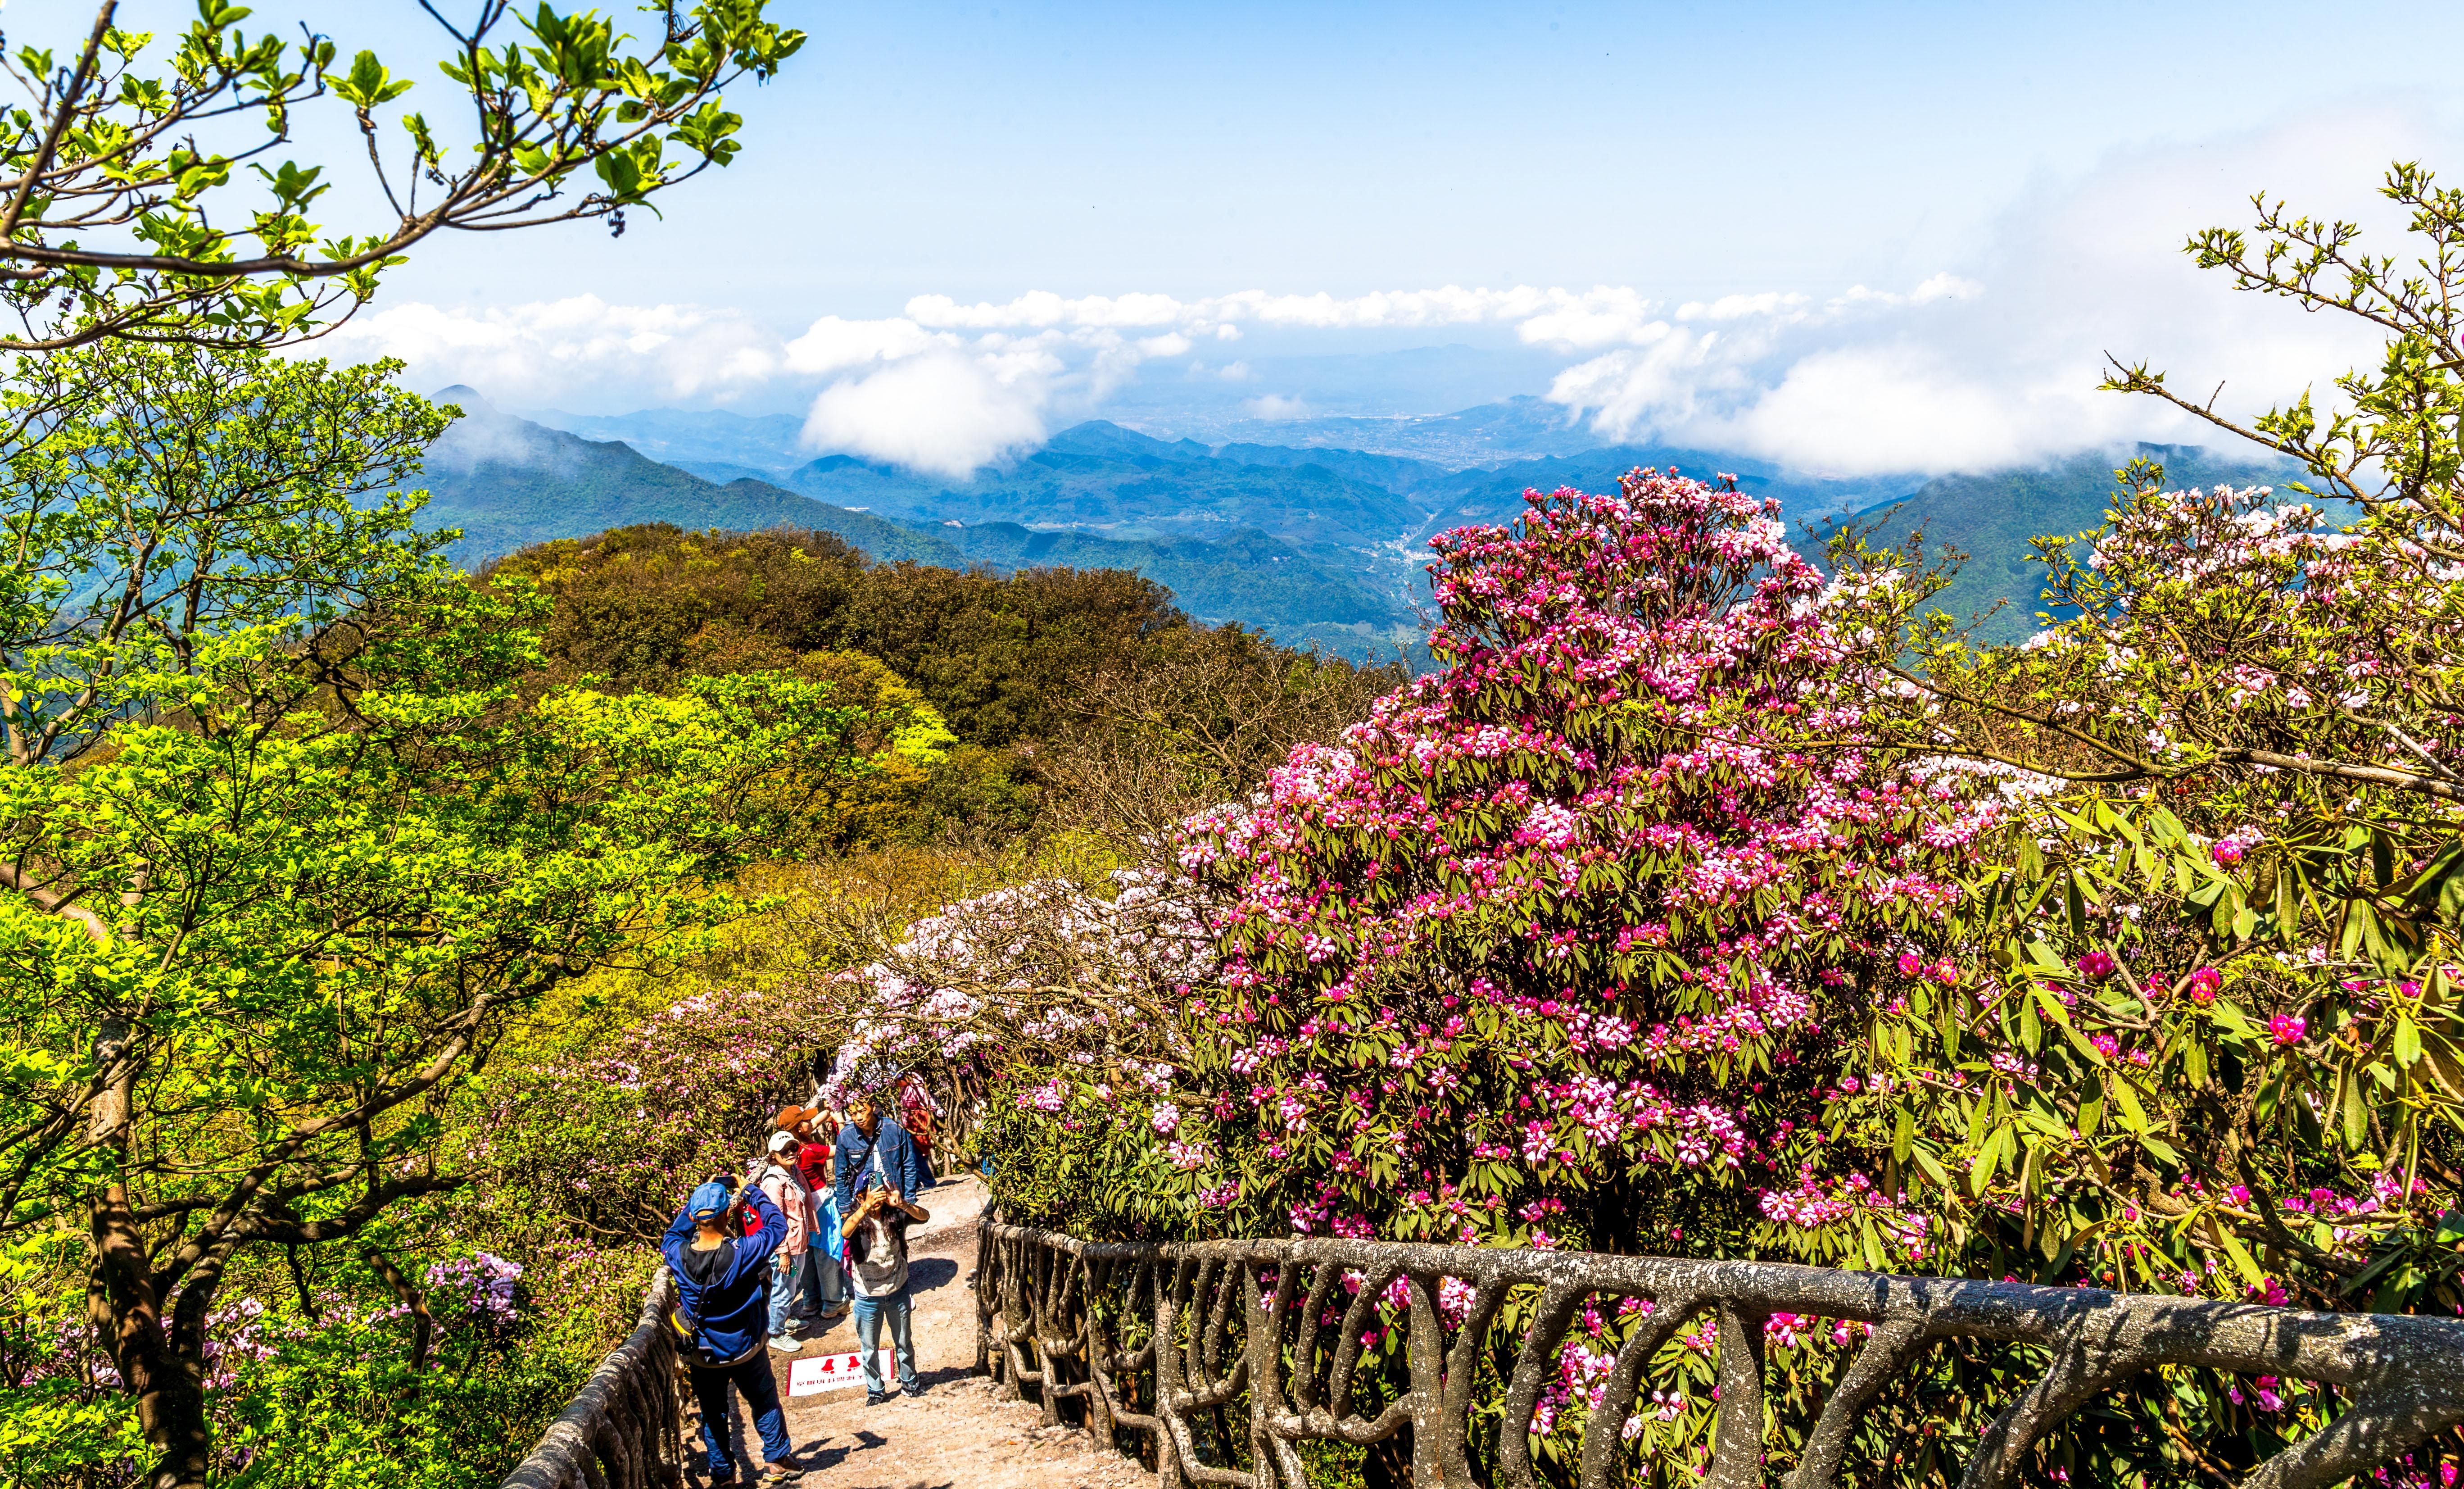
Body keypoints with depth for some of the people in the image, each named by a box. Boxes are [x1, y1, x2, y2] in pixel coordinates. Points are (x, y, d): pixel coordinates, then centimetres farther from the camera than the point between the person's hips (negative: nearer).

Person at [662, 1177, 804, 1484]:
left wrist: (699, 1197, 2)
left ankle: (722, 1473, 32)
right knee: (765, 1404, 21)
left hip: (702, 1356, 2)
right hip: (745, 1352, -2)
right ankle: (778, 1460, 34)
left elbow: (672, 1235, 5)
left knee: (712, 1414, 20)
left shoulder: (679, 1256, -22)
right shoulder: (742, 1253, -30)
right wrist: (751, 1193, -2)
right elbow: (778, 1225, -13)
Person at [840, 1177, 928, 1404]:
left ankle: (909, 1381, 39)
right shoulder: (856, 1219, -16)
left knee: (904, 1342, 19)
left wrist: (903, 1204, -49)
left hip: (898, 1292, 1)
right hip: (868, 1297, -1)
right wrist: (865, 1208, -57)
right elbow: (846, 1232, -40)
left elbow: (924, 1217, -29)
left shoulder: (896, 1216, -12)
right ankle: (875, 1390, 32)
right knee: (869, 1348, 14)